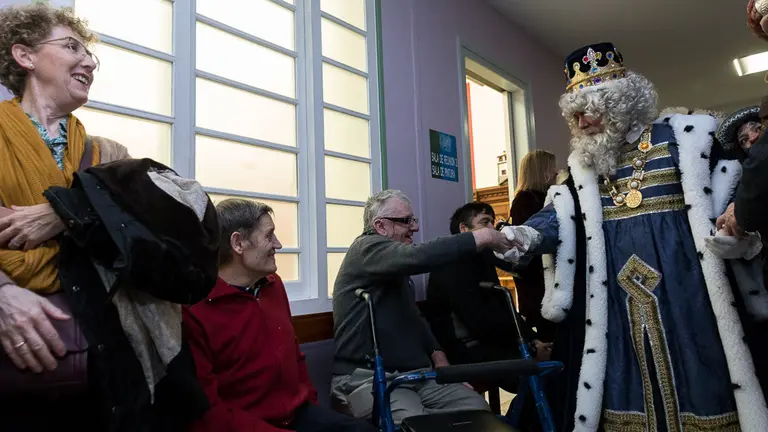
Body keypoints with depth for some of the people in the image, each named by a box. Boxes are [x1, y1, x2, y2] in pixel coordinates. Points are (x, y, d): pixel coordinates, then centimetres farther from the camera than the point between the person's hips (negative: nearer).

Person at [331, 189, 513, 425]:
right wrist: (481, 237, -28)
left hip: (415, 374, 9)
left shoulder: (397, 268, 19)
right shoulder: (367, 248, -11)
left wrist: (436, 353, 10)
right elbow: (419, 257, -31)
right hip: (368, 377, -8)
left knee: (477, 407, -7)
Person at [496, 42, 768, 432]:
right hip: (615, 294, 3)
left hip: (683, 284, -2)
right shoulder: (582, 165, 9)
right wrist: (524, 235, -19)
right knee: (627, 383, 8)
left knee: (692, 376, 3)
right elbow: (560, 214, -1)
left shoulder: (680, 137, 3)